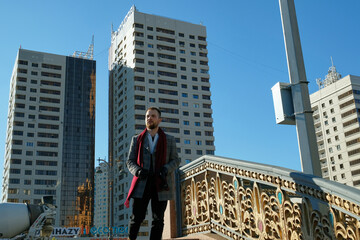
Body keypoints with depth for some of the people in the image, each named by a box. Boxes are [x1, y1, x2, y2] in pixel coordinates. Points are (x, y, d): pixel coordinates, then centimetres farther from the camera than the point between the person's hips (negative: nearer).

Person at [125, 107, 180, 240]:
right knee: (136, 217, -3)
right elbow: (130, 161, 9)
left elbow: (175, 160, 8)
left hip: (160, 184, 0)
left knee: (158, 219, 3)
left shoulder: (169, 140, 10)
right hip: (142, 184, 0)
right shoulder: (136, 140, 11)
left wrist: (166, 169, -14)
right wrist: (137, 171, -12)